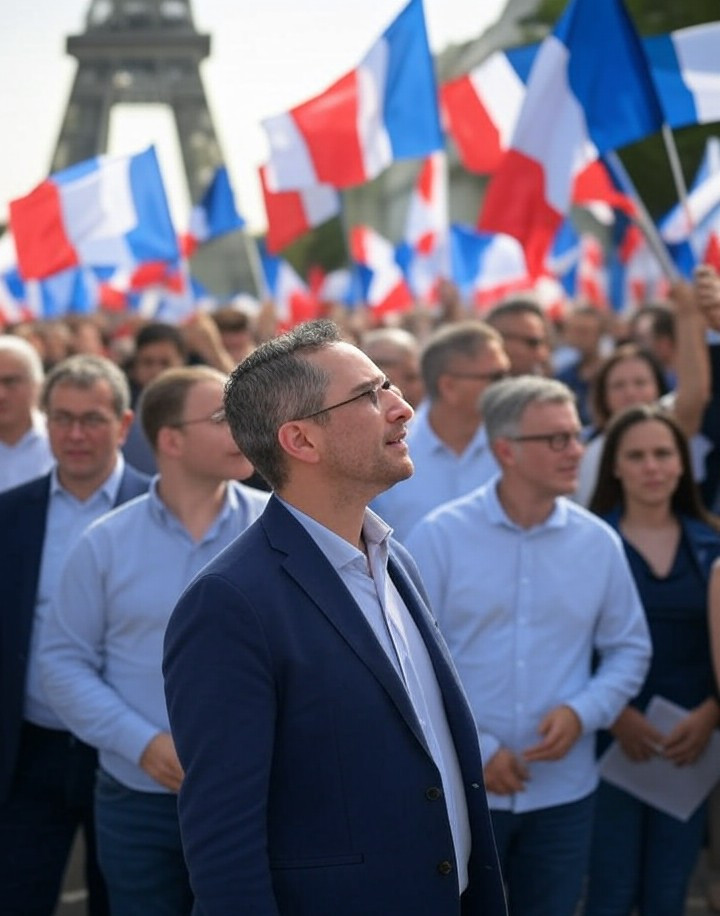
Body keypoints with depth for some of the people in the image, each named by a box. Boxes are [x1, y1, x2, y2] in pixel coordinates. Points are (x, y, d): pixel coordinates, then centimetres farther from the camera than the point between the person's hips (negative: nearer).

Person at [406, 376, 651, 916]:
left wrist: (583, 712, -11)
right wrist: (473, 749, -13)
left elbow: (629, 649, 7)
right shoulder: (440, 536, -9)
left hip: (564, 789, 3)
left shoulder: (598, 542, 1)